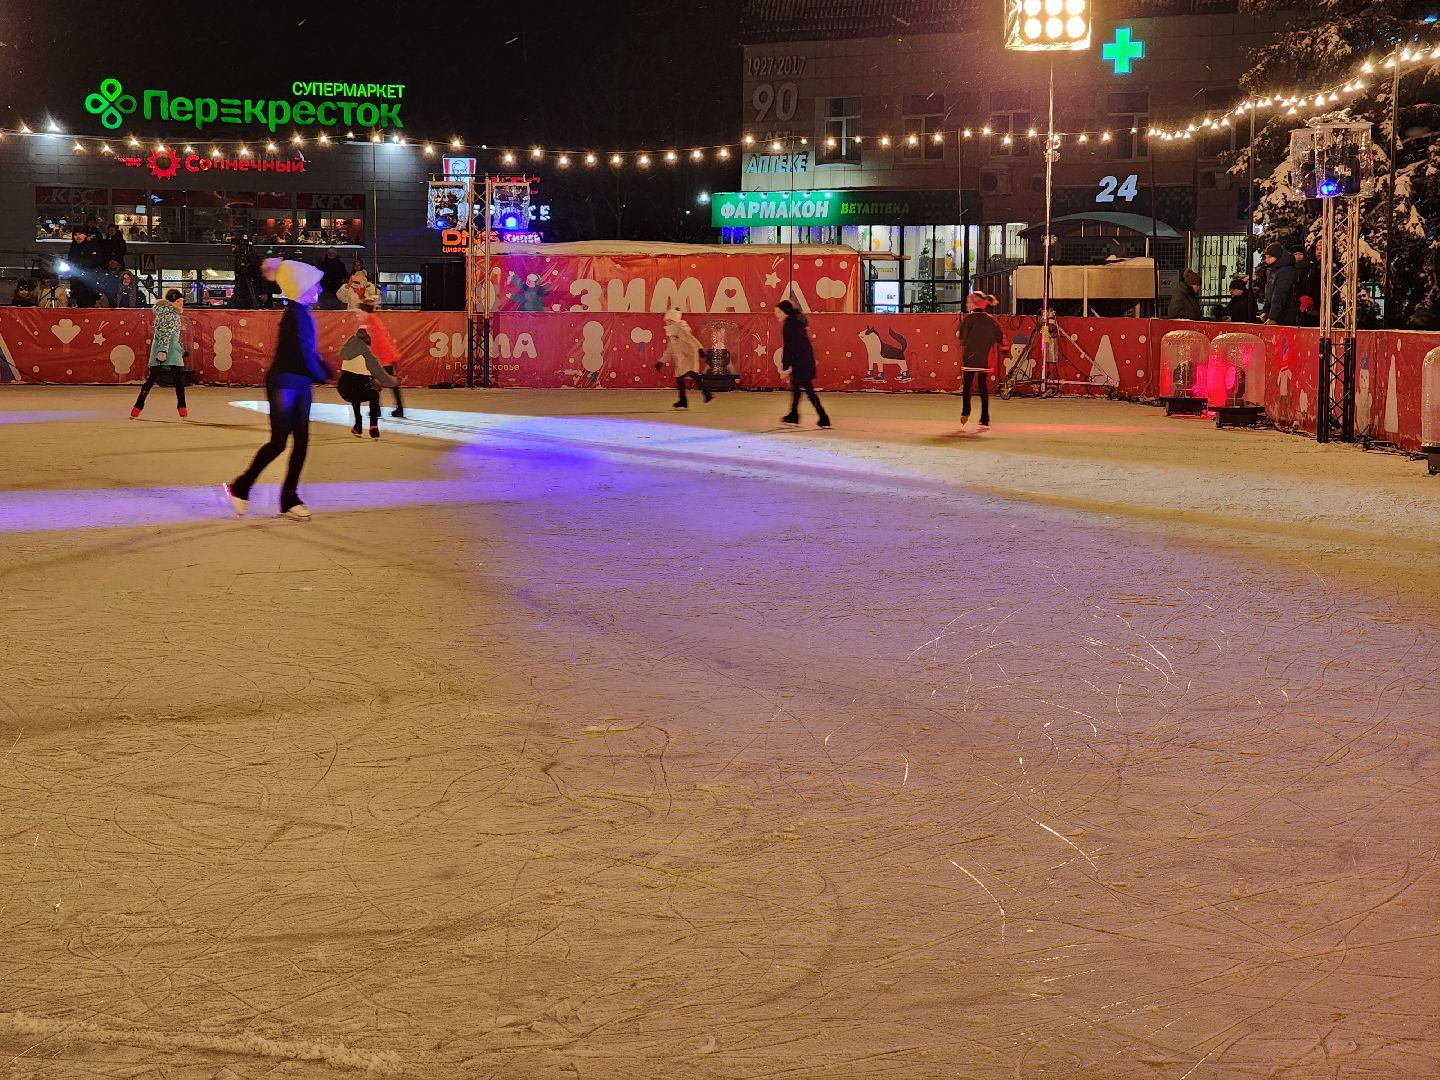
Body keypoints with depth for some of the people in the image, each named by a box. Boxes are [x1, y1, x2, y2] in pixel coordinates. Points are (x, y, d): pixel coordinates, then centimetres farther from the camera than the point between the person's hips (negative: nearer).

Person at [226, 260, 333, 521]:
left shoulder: (303, 314, 10)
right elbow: (304, 355, -19)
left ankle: (289, 498, 13)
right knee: (279, 442, -5)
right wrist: (321, 375, -3)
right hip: (283, 383, -9)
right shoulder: (295, 316, -18)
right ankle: (239, 487, 10)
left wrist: (326, 369, 4)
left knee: (301, 441, 6)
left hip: (300, 384, 9)